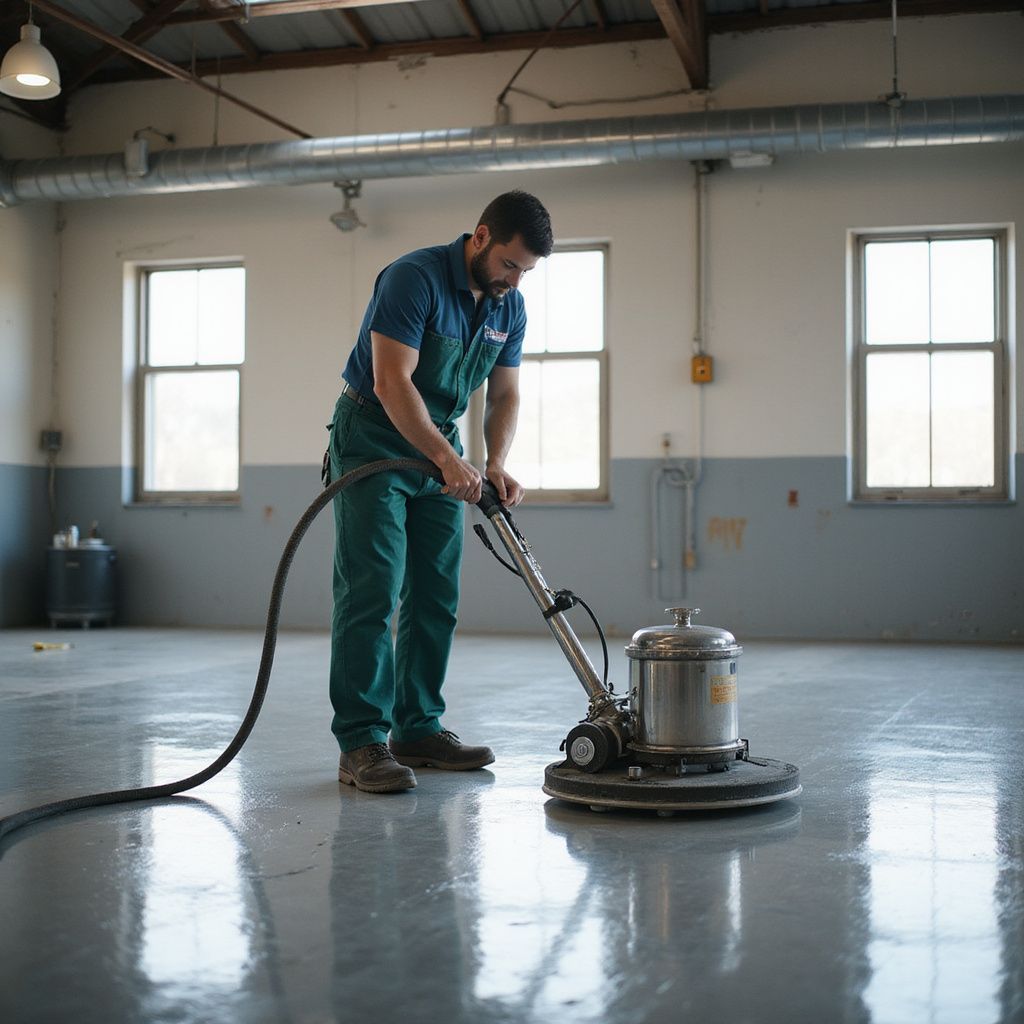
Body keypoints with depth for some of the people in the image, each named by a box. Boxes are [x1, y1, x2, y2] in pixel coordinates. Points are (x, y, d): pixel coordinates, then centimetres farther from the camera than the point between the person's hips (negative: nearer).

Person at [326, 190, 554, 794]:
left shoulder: (510, 307, 2)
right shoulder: (414, 278, -21)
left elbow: (505, 395, 5)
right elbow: (391, 383, -27)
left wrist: (495, 465, -13)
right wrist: (449, 459, -32)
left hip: (441, 445, 7)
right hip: (373, 439, -7)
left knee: (436, 596, 5)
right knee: (372, 592, -12)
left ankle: (418, 729, 13)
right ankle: (362, 743, -10)